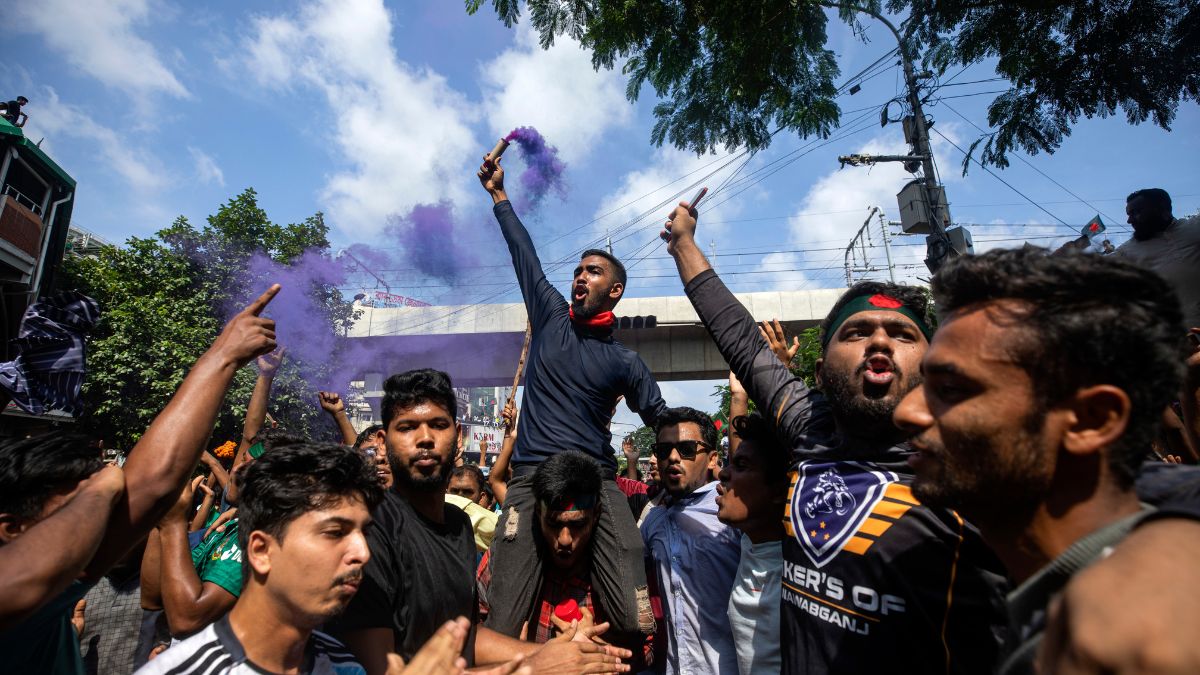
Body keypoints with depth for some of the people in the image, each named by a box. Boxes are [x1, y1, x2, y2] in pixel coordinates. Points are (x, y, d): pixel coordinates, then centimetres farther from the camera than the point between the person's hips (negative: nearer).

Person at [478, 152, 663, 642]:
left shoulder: (624, 362, 9)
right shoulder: (551, 317, 12)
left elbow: (664, 423, 13)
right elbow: (524, 254, 18)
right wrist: (498, 195, 24)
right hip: (531, 480, 1)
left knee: (637, 623, -11)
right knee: (502, 628, -9)